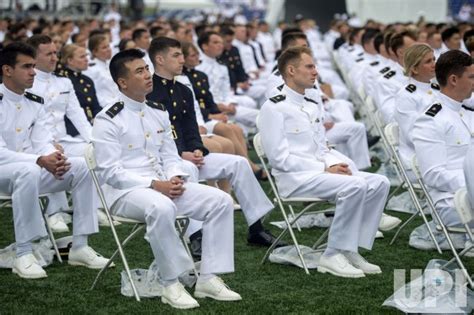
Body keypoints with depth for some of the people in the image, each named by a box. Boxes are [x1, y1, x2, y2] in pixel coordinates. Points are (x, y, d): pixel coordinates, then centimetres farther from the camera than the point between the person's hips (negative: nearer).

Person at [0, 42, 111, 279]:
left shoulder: (35, 103, 6)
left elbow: (42, 143, 1)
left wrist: (54, 157, -24)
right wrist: (40, 161, -31)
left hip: (30, 169, 7)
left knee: (83, 166, -11)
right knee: (28, 172, -39)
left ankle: (79, 246, -9)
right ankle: (23, 254, -33)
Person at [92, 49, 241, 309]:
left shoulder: (158, 112, 14)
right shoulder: (108, 120, -8)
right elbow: (111, 172, -13)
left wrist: (175, 178, -6)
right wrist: (154, 185, -21)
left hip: (164, 186, 7)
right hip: (125, 191, -7)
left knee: (220, 200, -10)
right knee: (161, 208, -40)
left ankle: (209, 278, -10)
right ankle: (172, 285, -26)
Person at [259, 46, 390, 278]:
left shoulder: (314, 107, 21)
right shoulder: (274, 108, -5)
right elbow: (280, 158, -13)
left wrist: (338, 164, -2)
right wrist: (325, 169, -17)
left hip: (321, 171, 8)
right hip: (294, 178, -8)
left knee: (379, 183, -10)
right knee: (355, 186, -29)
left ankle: (351, 250, -9)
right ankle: (332, 256, -21)